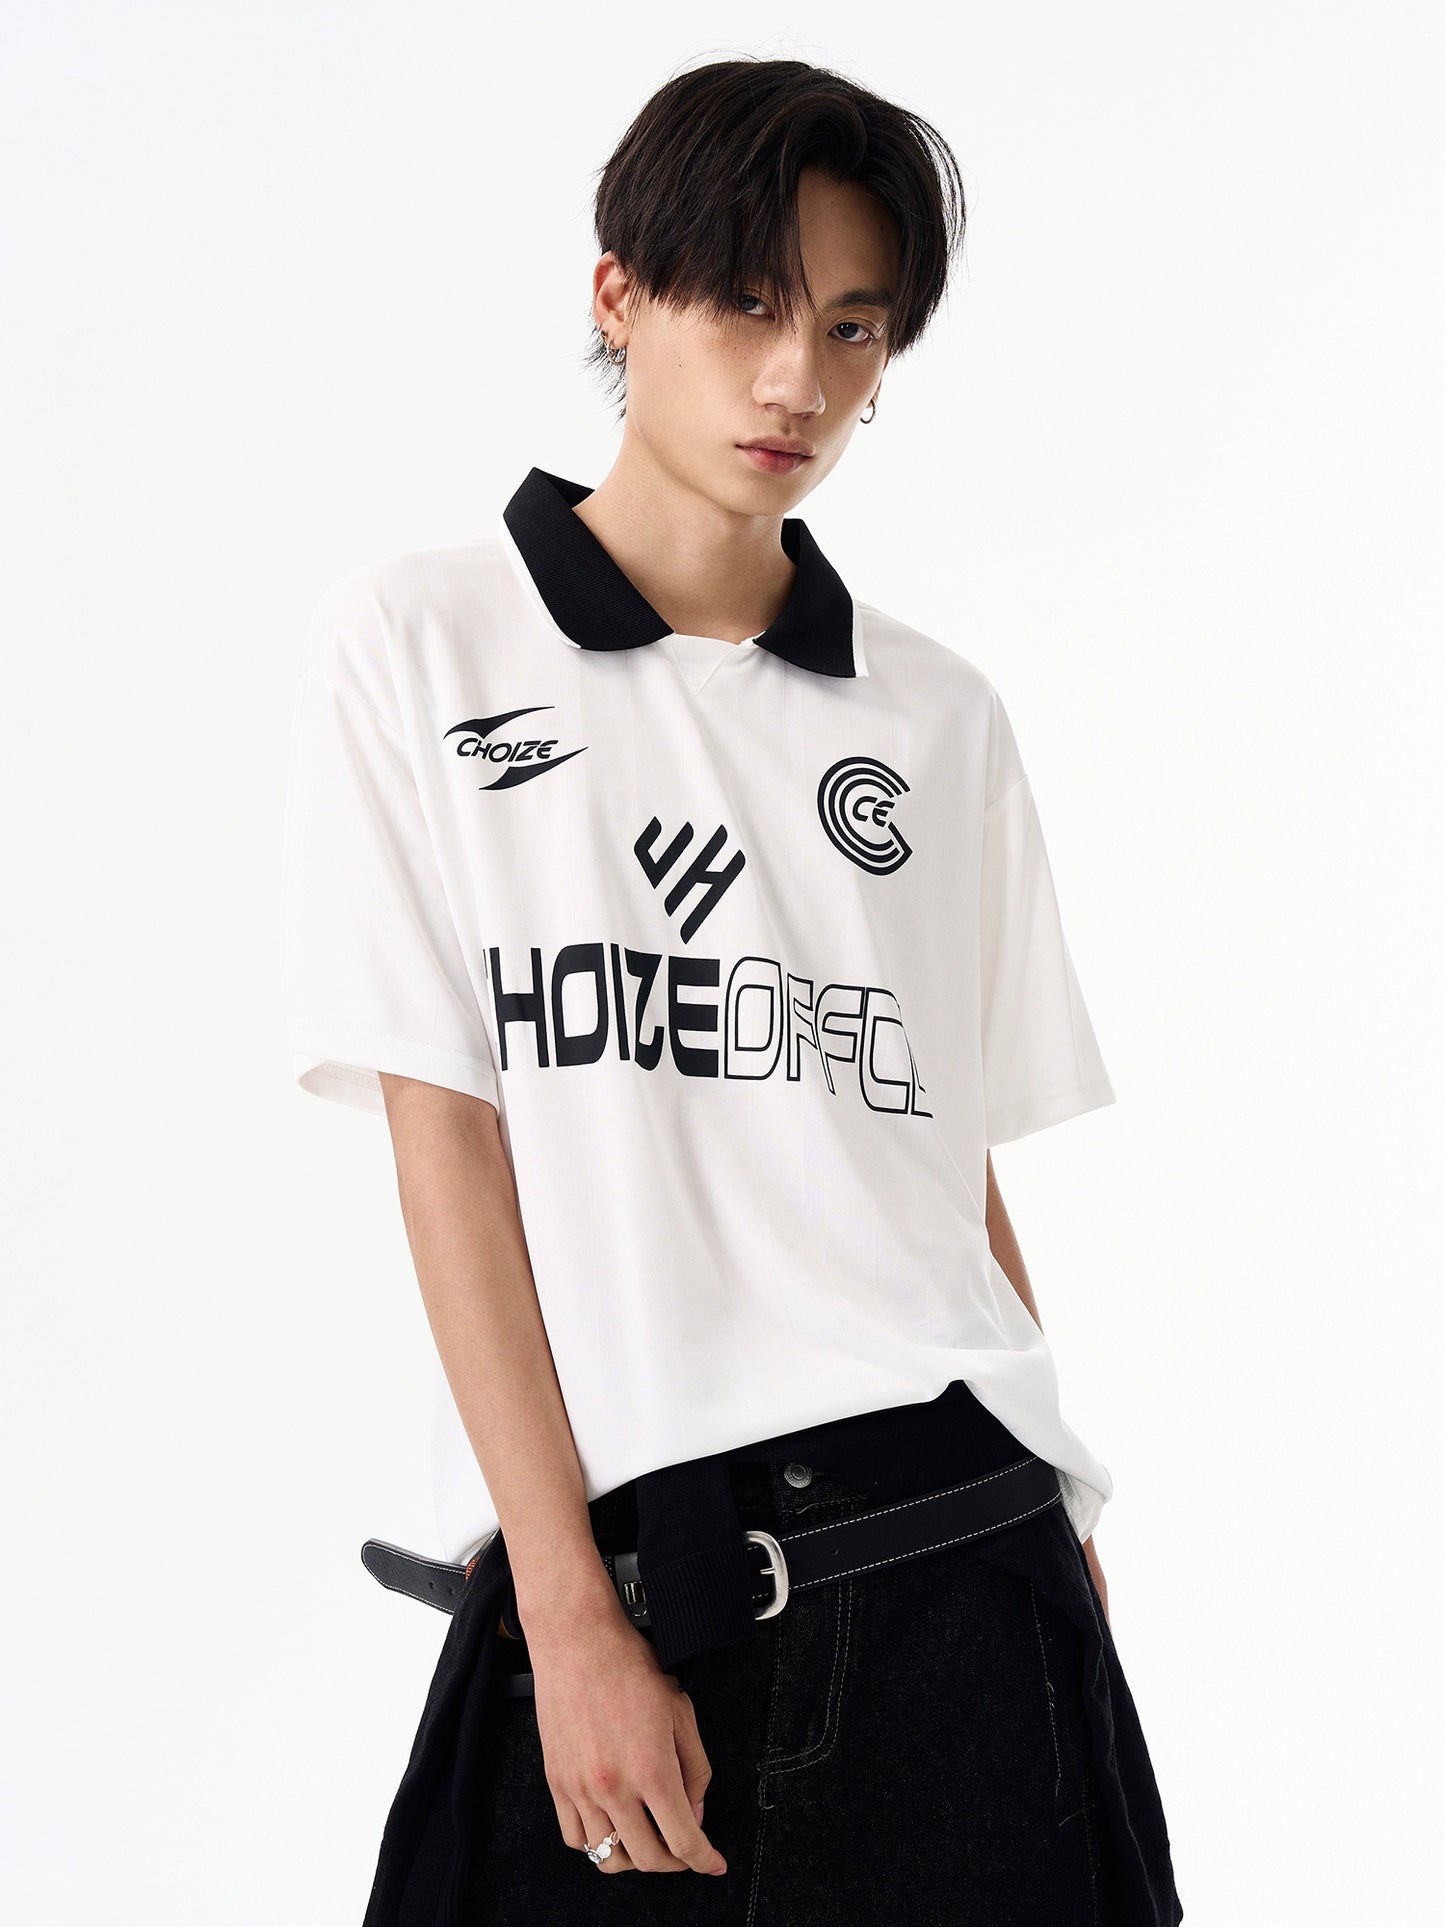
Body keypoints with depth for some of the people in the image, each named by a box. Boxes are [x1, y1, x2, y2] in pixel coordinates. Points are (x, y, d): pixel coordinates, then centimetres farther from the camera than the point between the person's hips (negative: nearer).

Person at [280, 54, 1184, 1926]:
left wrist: (1060, 1510, 7)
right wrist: (571, 1607, -11)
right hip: (596, 1543, -2)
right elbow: (443, 1137, -4)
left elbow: (963, 1164, 13)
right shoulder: (418, 644, 2)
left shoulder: (940, 716, 11)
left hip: (946, 1542, 2)